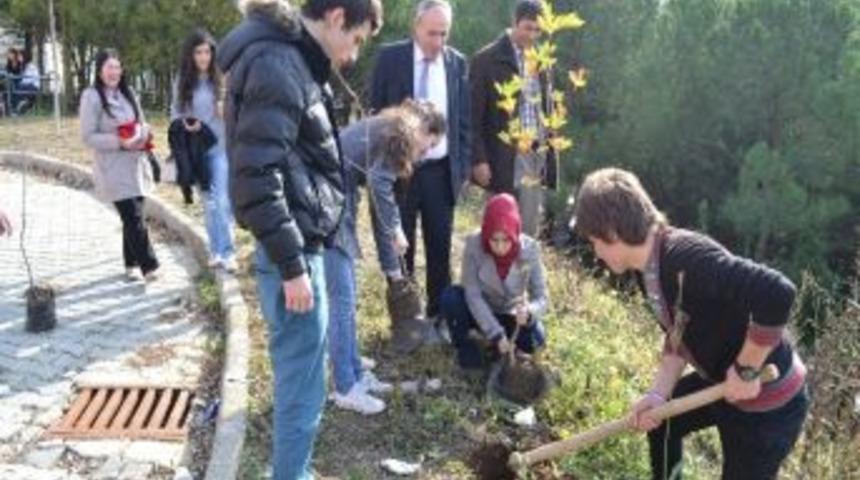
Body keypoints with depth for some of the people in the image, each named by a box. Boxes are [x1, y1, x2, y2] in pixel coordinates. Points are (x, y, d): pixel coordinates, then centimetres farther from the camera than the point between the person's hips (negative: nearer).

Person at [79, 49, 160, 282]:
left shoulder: (127, 93, 11)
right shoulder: (92, 97, -9)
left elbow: (142, 123, 17)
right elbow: (88, 136, -12)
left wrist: (143, 135, -7)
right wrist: (120, 142, -21)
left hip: (136, 164, 6)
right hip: (114, 170, -6)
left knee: (132, 216, 11)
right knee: (133, 217, -10)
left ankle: (132, 264, 24)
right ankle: (149, 265, -4)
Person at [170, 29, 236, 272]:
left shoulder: (222, 78, -7)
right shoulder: (182, 82, 3)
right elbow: (175, 113, 10)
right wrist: (185, 124, -9)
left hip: (221, 147, -4)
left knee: (223, 201, -8)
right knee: (209, 203, 12)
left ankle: (227, 252, 0)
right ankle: (216, 251, 22)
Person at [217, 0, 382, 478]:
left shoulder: (295, 60, 15)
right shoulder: (276, 64, -16)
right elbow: (256, 175, -23)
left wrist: (299, 253, 20)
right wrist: (291, 264, -20)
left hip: (301, 243, 10)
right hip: (294, 249, -10)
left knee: (300, 381, 20)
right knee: (302, 389, 1)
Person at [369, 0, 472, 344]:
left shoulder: (458, 63, 4)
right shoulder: (390, 57, -3)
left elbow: (464, 118, 9)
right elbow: (375, 113, -1)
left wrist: (463, 164, 4)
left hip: (442, 171, 2)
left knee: (440, 248, 9)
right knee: (400, 247, 9)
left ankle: (437, 317, 22)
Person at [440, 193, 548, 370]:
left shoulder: (529, 249, -23)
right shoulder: (474, 245, -26)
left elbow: (541, 297, -19)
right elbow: (473, 295, -26)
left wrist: (529, 312, -44)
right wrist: (497, 335, -33)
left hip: (510, 315, 1)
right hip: (478, 311, -1)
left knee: (535, 339, -28)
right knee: (451, 297, -31)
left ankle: (506, 347, 7)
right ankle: (465, 344, -3)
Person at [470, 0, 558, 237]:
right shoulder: (486, 59, -6)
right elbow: (474, 115, -7)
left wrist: (550, 155, 12)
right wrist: (479, 160, -12)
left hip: (536, 157, 5)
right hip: (505, 160, -5)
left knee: (530, 230, 10)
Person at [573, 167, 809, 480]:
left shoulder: (686, 258, -32)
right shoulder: (650, 269, -2)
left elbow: (777, 293, -41)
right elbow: (679, 337, 8)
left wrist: (746, 371, -29)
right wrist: (658, 394, -5)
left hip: (767, 400, -9)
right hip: (723, 381, 9)